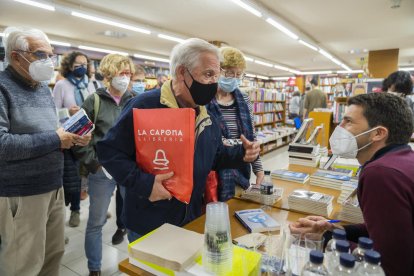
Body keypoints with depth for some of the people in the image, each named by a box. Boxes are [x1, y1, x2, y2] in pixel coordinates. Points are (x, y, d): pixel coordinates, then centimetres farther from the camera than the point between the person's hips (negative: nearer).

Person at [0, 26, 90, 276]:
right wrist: (55, 140, -20)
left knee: (54, 254, 20)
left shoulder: (44, 88, 13)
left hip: (54, 187, 8)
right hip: (20, 194, -7)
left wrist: (73, 137, -1)